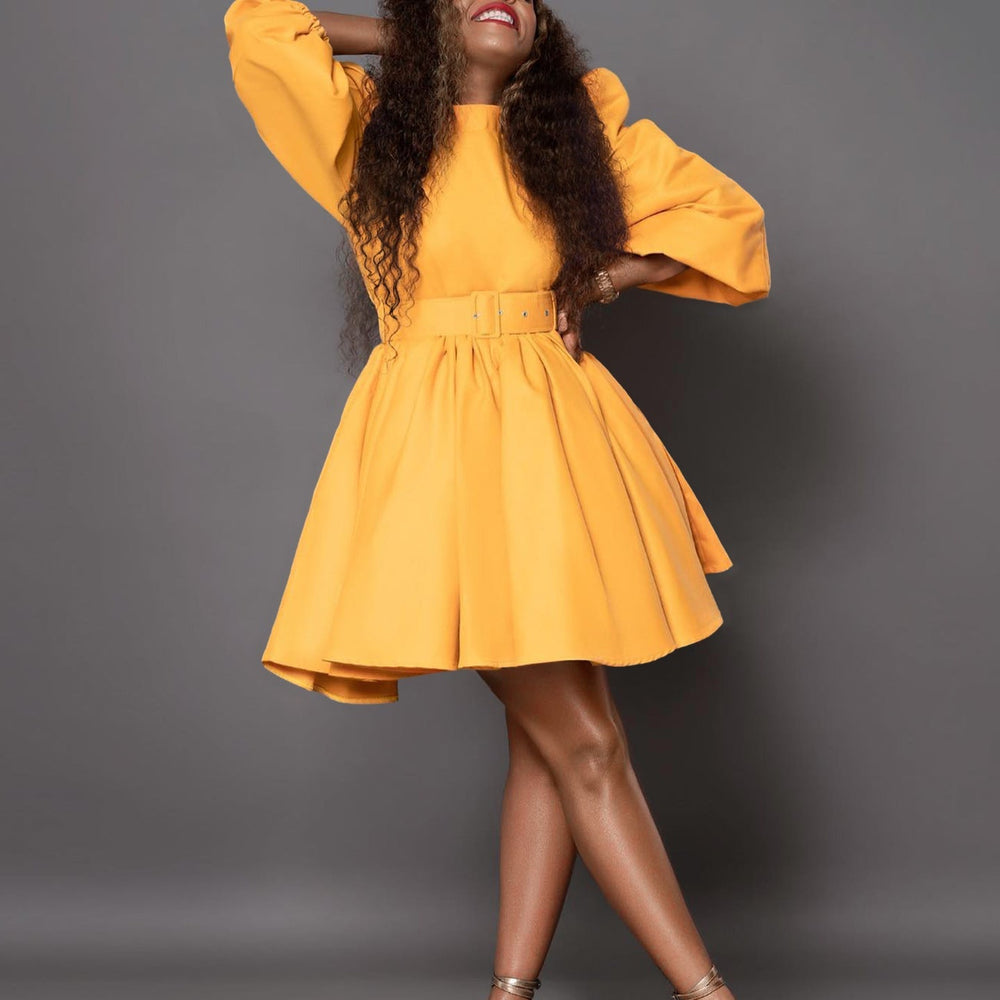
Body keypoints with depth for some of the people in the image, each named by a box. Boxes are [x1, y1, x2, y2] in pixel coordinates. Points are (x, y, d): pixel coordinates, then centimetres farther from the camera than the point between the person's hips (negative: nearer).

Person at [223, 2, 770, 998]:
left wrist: (601, 280, 4)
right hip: (436, 442, -4)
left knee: (547, 737, 3)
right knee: (580, 738, -7)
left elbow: (726, 215, 15)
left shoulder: (585, 126, 14)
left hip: (552, 432, 4)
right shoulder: (371, 129, 9)